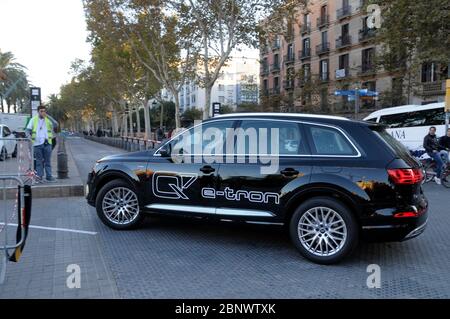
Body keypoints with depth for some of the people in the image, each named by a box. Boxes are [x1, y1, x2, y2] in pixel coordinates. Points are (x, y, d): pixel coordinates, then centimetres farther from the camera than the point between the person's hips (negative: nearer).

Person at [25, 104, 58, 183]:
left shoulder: (48, 119, 7)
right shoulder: (33, 119, 8)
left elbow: (56, 125, -11)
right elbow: (28, 129, 8)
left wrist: (47, 117, -13)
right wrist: (29, 136, -12)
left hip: (47, 143, 0)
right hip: (37, 143, 0)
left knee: (48, 161, 4)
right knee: (39, 161, 3)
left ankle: (49, 176, 9)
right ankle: (40, 177, 7)